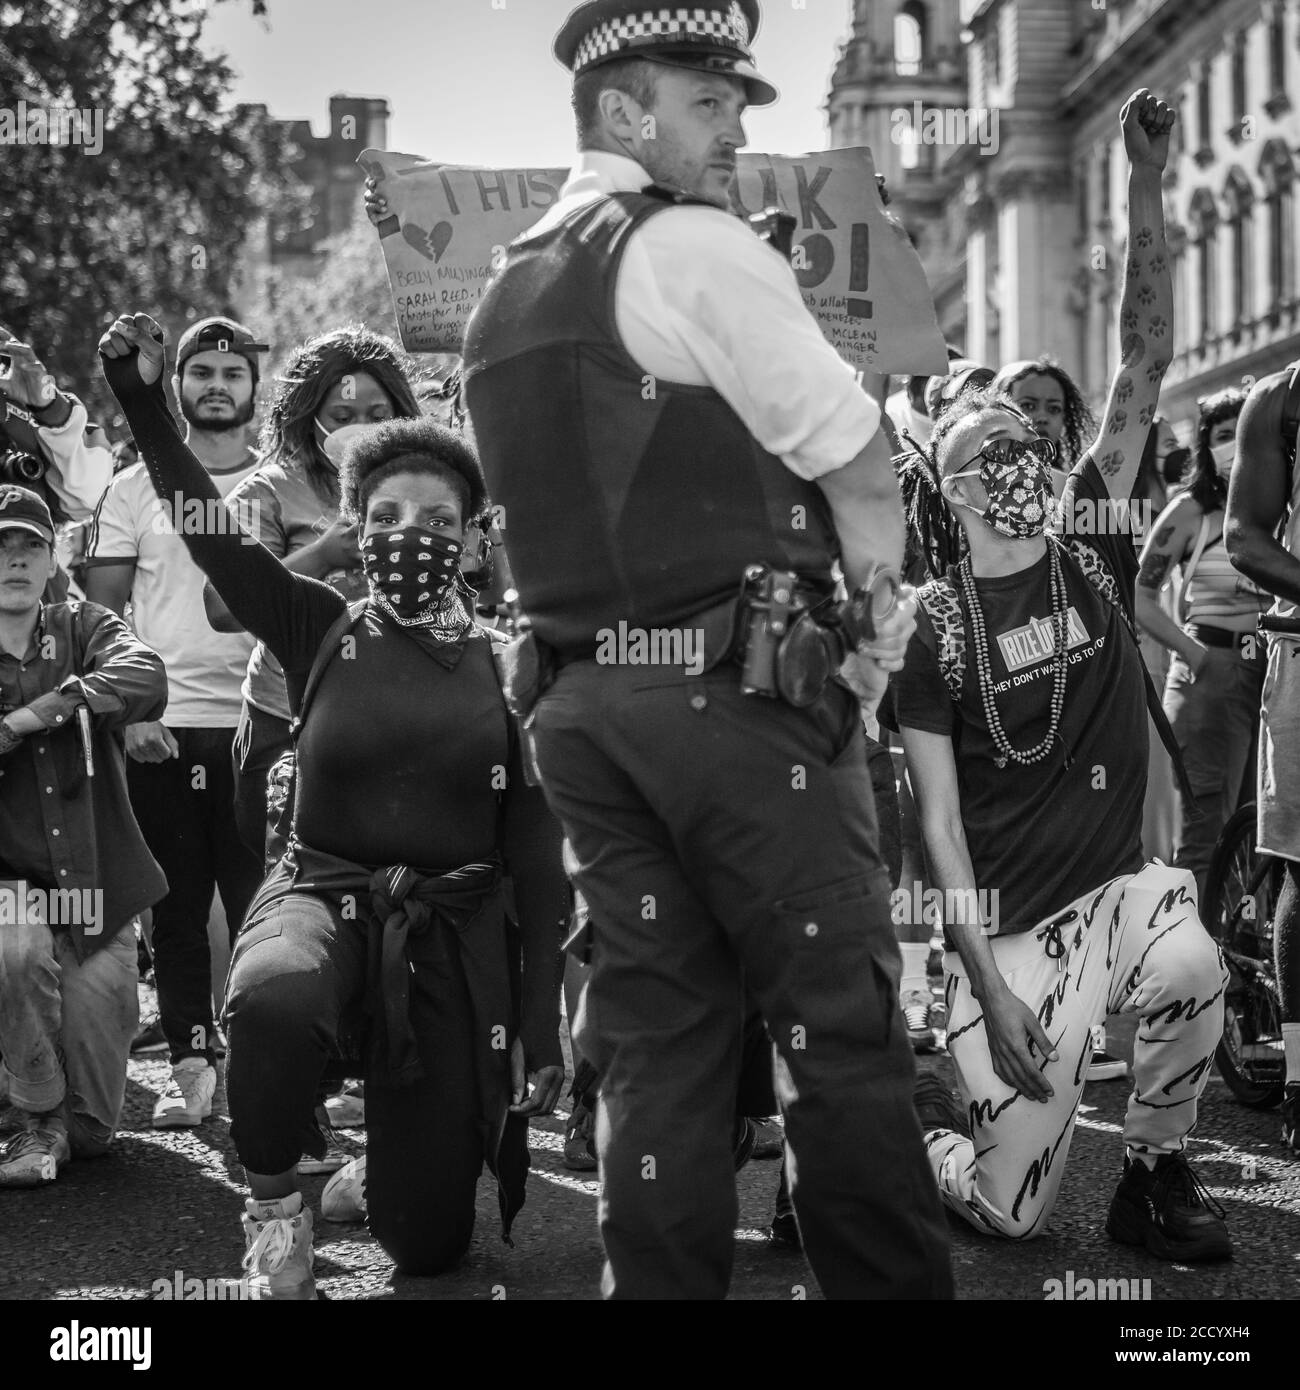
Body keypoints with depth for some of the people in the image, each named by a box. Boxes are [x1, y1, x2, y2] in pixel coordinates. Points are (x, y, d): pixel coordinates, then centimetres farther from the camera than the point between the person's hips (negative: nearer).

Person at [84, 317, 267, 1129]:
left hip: (259, 723, -1)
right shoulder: (136, 490, 9)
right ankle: (191, 1061, 13)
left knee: (260, 903, -3)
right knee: (177, 906, 5)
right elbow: (101, 614, 7)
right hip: (160, 727, 1)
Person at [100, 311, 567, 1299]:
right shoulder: (320, 631, 3)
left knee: (429, 1242, 2)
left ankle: (404, 1142, 41)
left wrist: (543, 1019, -4)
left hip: (457, 929, 1)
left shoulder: (504, 663, 2)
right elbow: (212, 532, -10)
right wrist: (146, 403, -25)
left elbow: (537, 853, 1)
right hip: (324, 894, -1)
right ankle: (276, 1199, -10)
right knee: (270, 999, -41)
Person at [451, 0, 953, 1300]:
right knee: (841, 1022, 0)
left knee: (651, 1033, 9)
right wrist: (868, 616, 5)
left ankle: (659, 1283, 13)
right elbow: (861, 467, -10)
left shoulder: (501, 301, 17)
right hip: (739, 693, -7)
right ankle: (892, 1282, 6)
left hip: (579, 698, 8)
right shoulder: (695, 248, -7)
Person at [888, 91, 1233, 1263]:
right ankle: (927, 1121, 28)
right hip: (1007, 930, -2)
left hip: (1117, 888, 3)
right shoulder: (937, 624, -4)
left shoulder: (1092, 545, 3)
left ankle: (1155, 1174, -5)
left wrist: (1147, 188, -13)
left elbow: (1146, 365, -5)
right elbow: (940, 821, -6)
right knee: (1013, 1214, -6)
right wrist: (989, 984, -15)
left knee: (1194, 975, -34)